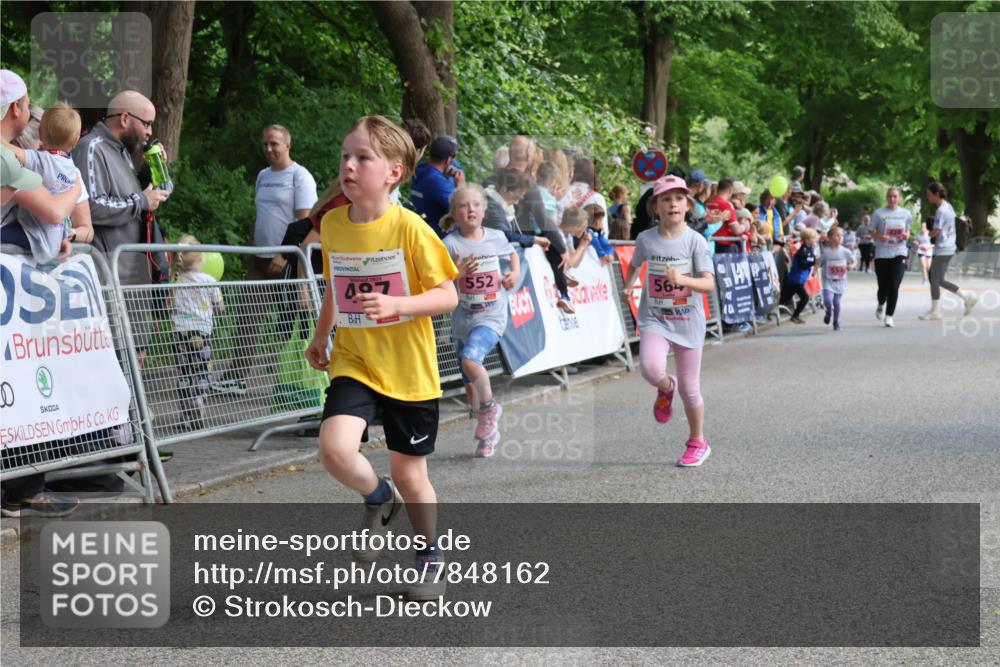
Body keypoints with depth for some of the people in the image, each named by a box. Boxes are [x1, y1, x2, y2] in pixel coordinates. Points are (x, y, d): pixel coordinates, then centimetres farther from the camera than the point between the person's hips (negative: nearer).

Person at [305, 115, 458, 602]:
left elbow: (447, 296, -14)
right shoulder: (333, 224, 1)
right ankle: (378, 499, 11)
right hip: (353, 362, 3)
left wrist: (396, 305, -28)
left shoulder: (410, 228, -14)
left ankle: (429, 558, 33)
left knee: (410, 473, 8)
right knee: (334, 449, -21)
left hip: (408, 370, -3)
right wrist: (320, 337, 23)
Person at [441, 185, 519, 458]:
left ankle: (489, 408, -4)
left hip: (491, 316, -2)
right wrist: (457, 272, -27)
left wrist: (515, 272, 4)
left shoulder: (497, 238, 0)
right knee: (470, 384, 8)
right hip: (462, 319, 2)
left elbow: (512, 253, 23)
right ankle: (488, 432, 28)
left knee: (470, 359, -28)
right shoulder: (451, 243, -7)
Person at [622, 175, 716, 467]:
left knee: (689, 388, 6)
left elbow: (709, 284, -16)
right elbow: (635, 264, 21)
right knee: (650, 367, -28)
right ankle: (666, 388, 10)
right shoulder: (646, 239, -2)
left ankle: (697, 443, 30)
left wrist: (683, 279, -32)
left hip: (688, 322, -1)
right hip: (654, 318, 1)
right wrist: (628, 286, 8)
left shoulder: (695, 241, -9)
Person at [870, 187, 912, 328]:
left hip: (899, 254, 1)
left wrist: (906, 235, -6)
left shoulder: (905, 214, 7)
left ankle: (889, 316, -3)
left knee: (894, 286, -13)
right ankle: (881, 305, 37)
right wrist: (880, 237, -17)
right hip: (882, 254, -1)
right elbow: (872, 232, 4)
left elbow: (907, 232, 17)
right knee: (883, 287, 3)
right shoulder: (879, 213, 0)